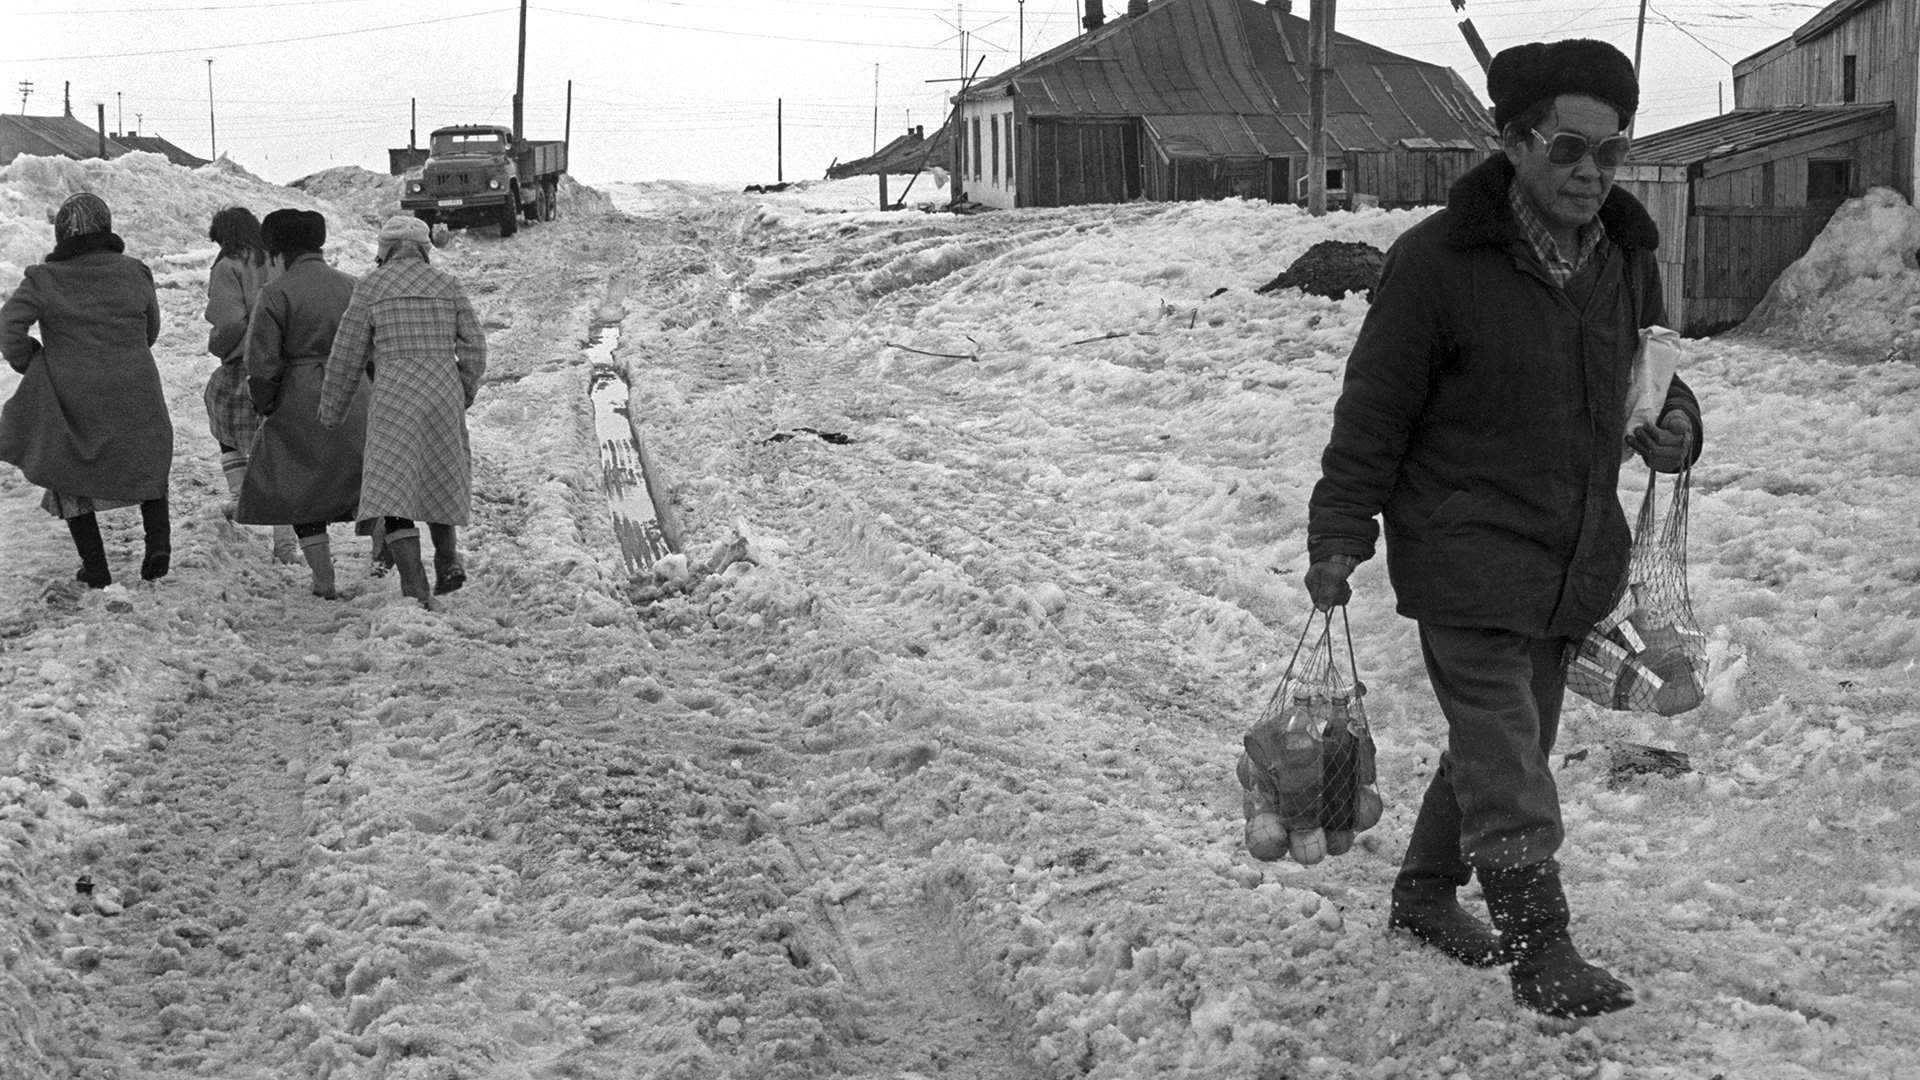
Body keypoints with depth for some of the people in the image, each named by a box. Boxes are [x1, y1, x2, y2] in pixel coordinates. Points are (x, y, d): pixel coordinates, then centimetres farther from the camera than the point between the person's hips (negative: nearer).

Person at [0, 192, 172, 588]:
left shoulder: (44, 280, -8)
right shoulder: (133, 273, -3)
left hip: (71, 401, -1)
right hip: (135, 398, 1)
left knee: (70, 480, 16)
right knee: (149, 462, 23)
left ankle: (95, 567, 13)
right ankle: (158, 541, 4)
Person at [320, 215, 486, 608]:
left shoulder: (372, 286, 2)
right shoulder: (446, 283, 9)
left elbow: (347, 357, 2)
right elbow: (474, 346, 6)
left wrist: (331, 413, 12)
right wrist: (464, 395, 21)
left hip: (394, 399, -4)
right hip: (444, 393, 4)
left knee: (393, 492, -4)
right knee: (440, 480, 26)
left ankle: (416, 588, -14)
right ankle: (449, 560, 22)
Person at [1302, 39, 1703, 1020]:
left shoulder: (1625, 256, 5)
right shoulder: (1439, 260, -15)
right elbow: (1373, 410, -8)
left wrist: (1673, 426, -2)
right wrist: (1339, 536, -9)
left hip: (1576, 561, 7)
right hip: (1464, 558, -7)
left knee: (1506, 742, 17)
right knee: (1507, 760, -9)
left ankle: (1425, 893, 36)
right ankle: (1540, 947, -3)